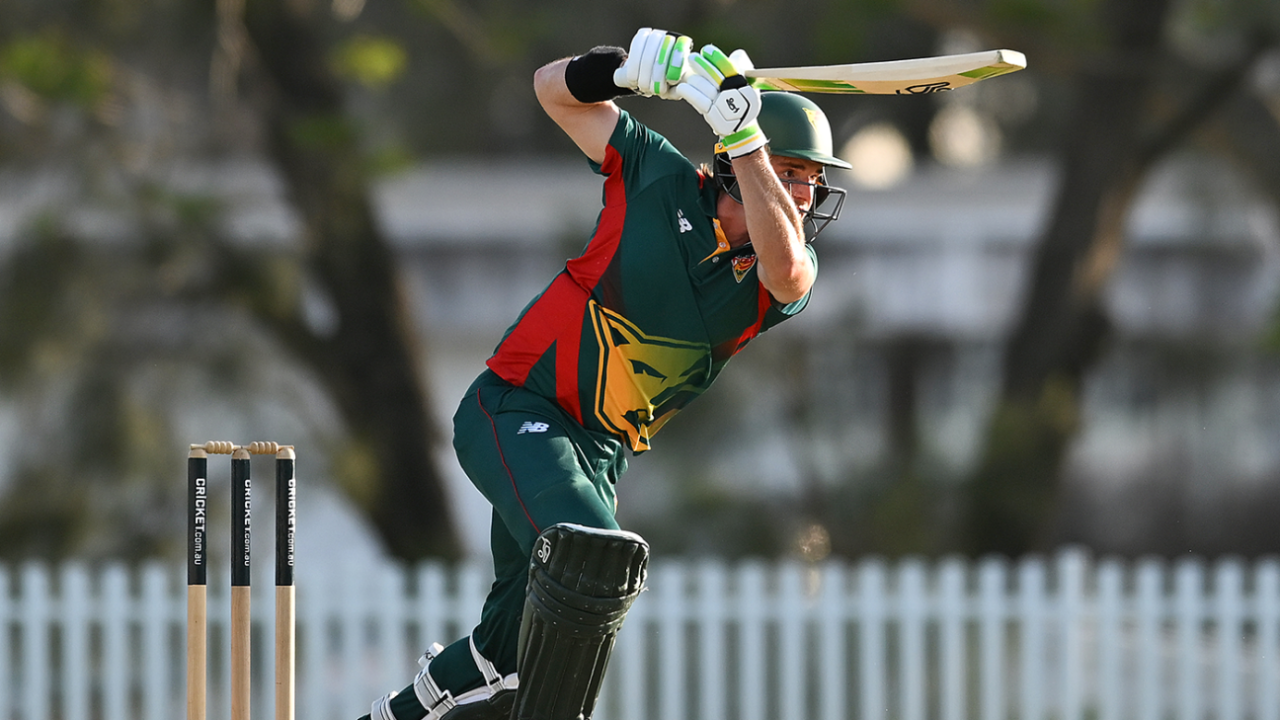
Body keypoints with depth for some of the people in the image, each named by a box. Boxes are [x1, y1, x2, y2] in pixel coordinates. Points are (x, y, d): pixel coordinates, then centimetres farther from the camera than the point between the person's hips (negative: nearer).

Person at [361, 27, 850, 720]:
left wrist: (739, 124, -37)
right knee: (594, 558, -32)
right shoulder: (659, 177, -8)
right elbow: (555, 87, 1)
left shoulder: (789, 272, -5)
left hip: (601, 451, 5)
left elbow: (783, 268, -32)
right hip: (513, 410, -5)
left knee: (515, 655, 13)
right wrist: (628, 68, -21)